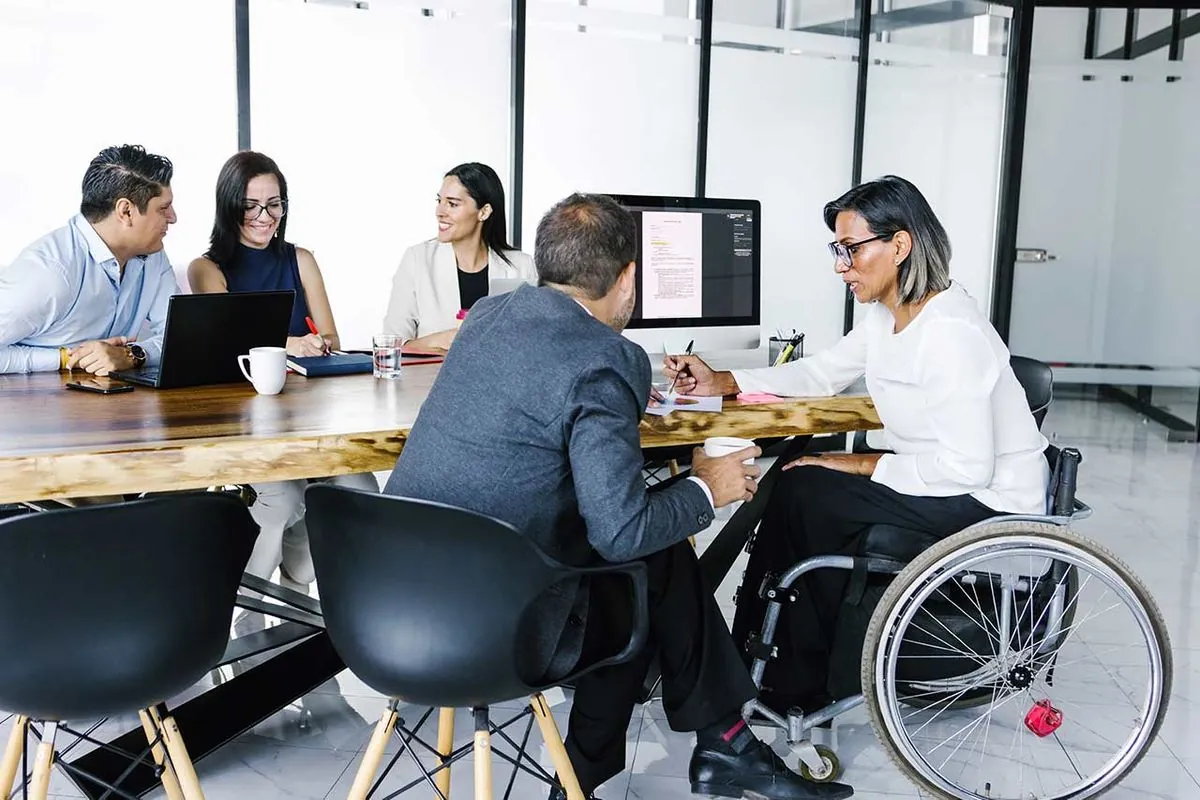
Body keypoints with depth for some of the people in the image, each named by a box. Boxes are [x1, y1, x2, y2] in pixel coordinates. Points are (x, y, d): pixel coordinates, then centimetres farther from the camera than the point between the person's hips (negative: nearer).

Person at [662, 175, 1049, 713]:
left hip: (988, 499, -9)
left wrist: (861, 465, -20)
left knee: (807, 498, -15)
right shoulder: (885, 315, 3)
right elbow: (820, 374, 11)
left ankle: (798, 691, 4)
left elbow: (967, 468, -28)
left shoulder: (951, 333, -26)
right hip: (943, 474, 9)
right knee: (792, 484, 3)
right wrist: (720, 383, 1)